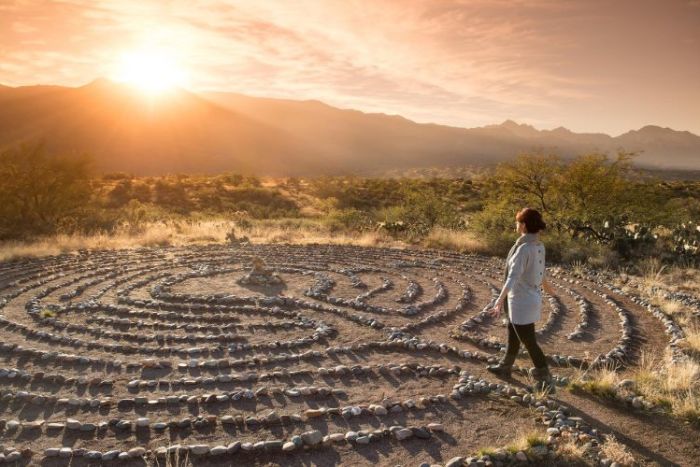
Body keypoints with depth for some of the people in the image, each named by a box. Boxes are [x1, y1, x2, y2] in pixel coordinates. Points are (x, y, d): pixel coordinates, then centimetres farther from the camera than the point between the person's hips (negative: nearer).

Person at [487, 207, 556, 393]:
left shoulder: (524, 248, -25)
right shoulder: (539, 246, 2)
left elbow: (513, 277, -37)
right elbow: (540, 269, 21)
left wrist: (500, 300, -45)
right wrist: (545, 284, 41)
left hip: (522, 302, -9)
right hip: (530, 298, 9)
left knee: (529, 342, 4)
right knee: (513, 335, 25)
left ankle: (546, 382, 13)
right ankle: (505, 367, 44)